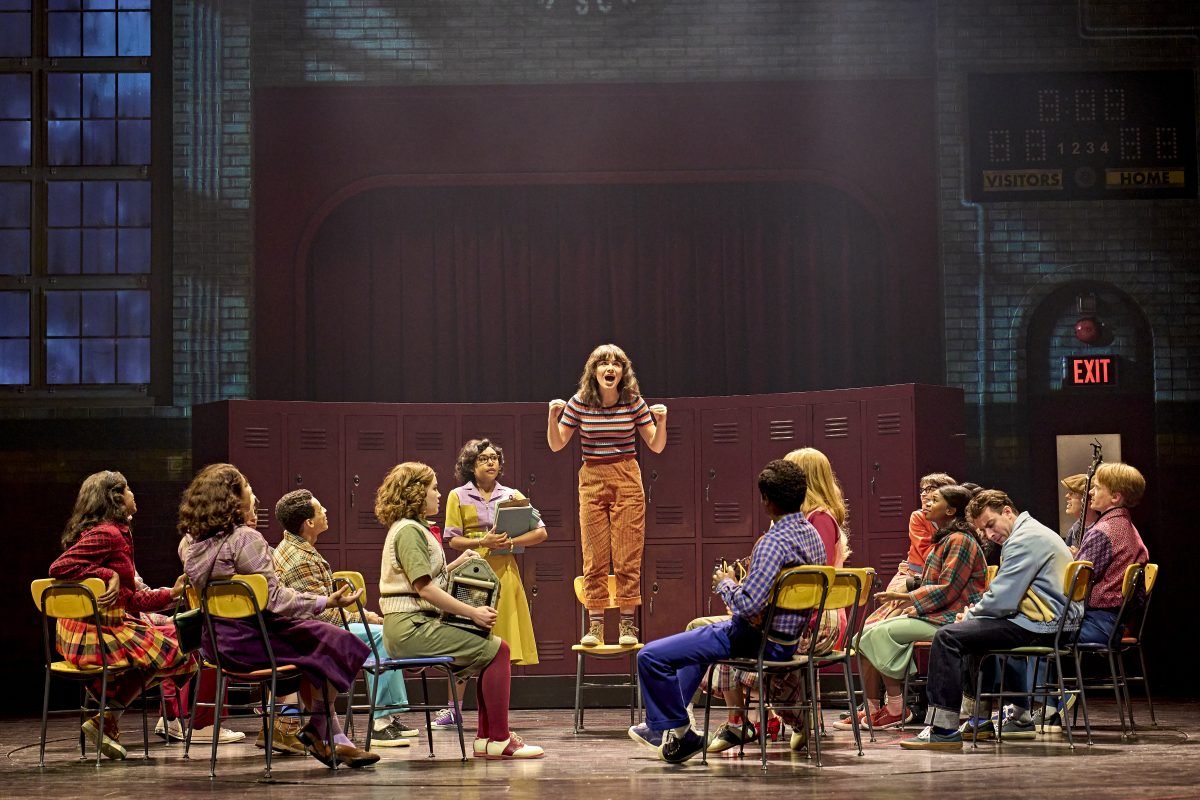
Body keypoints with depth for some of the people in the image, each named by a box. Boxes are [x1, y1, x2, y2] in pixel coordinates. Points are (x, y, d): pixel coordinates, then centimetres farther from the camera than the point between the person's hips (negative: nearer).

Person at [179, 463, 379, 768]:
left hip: (218, 642, 10)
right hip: (251, 638, -9)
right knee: (337, 644, 0)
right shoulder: (245, 539, -19)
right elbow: (274, 599, -22)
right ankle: (317, 730, 13)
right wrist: (326, 602, -22)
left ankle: (334, 739, 22)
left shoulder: (192, 542, 7)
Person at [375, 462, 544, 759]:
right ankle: (498, 740, -13)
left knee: (492, 649, 11)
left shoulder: (411, 529, 22)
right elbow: (425, 588, -20)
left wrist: (455, 564, 12)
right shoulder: (408, 531, -12)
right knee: (496, 649, -13)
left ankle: (485, 738, 6)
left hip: (412, 625, 11)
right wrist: (473, 613, -18)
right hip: (411, 626, -11)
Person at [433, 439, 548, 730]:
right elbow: (453, 540, 0)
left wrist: (511, 541, -10)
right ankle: (454, 709, 5)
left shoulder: (512, 496, 10)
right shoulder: (458, 496, 6)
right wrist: (481, 542, -16)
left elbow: (540, 532, 5)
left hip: (504, 572, 1)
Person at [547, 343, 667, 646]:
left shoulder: (634, 402, -2)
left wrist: (661, 422, -14)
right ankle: (595, 626, 5)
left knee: (628, 558, -2)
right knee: (594, 559, 1)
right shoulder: (579, 403, -1)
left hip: (627, 479, -1)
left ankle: (628, 625, 3)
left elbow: (656, 446, 4)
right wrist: (553, 417, -11)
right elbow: (556, 445, 5)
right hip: (592, 481, 1)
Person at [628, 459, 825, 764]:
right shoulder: (812, 534, 5)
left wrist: (725, 584, -10)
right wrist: (741, 580, 18)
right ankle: (663, 725, 40)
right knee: (698, 634, 38)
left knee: (650, 656, -11)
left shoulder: (774, 541, -24)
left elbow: (748, 605, -30)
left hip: (758, 641, -10)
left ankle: (680, 733, 3)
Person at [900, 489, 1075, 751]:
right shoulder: (1033, 533, 21)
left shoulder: (1025, 539, -14)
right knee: (977, 630, 36)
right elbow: (1007, 595, 21)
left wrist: (970, 615, -1)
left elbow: (1001, 600, -19)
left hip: (1039, 626, -11)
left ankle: (943, 729, -20)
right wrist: (974, 613, 6)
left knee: (947, 637, -16)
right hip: (1052, 622, 11)